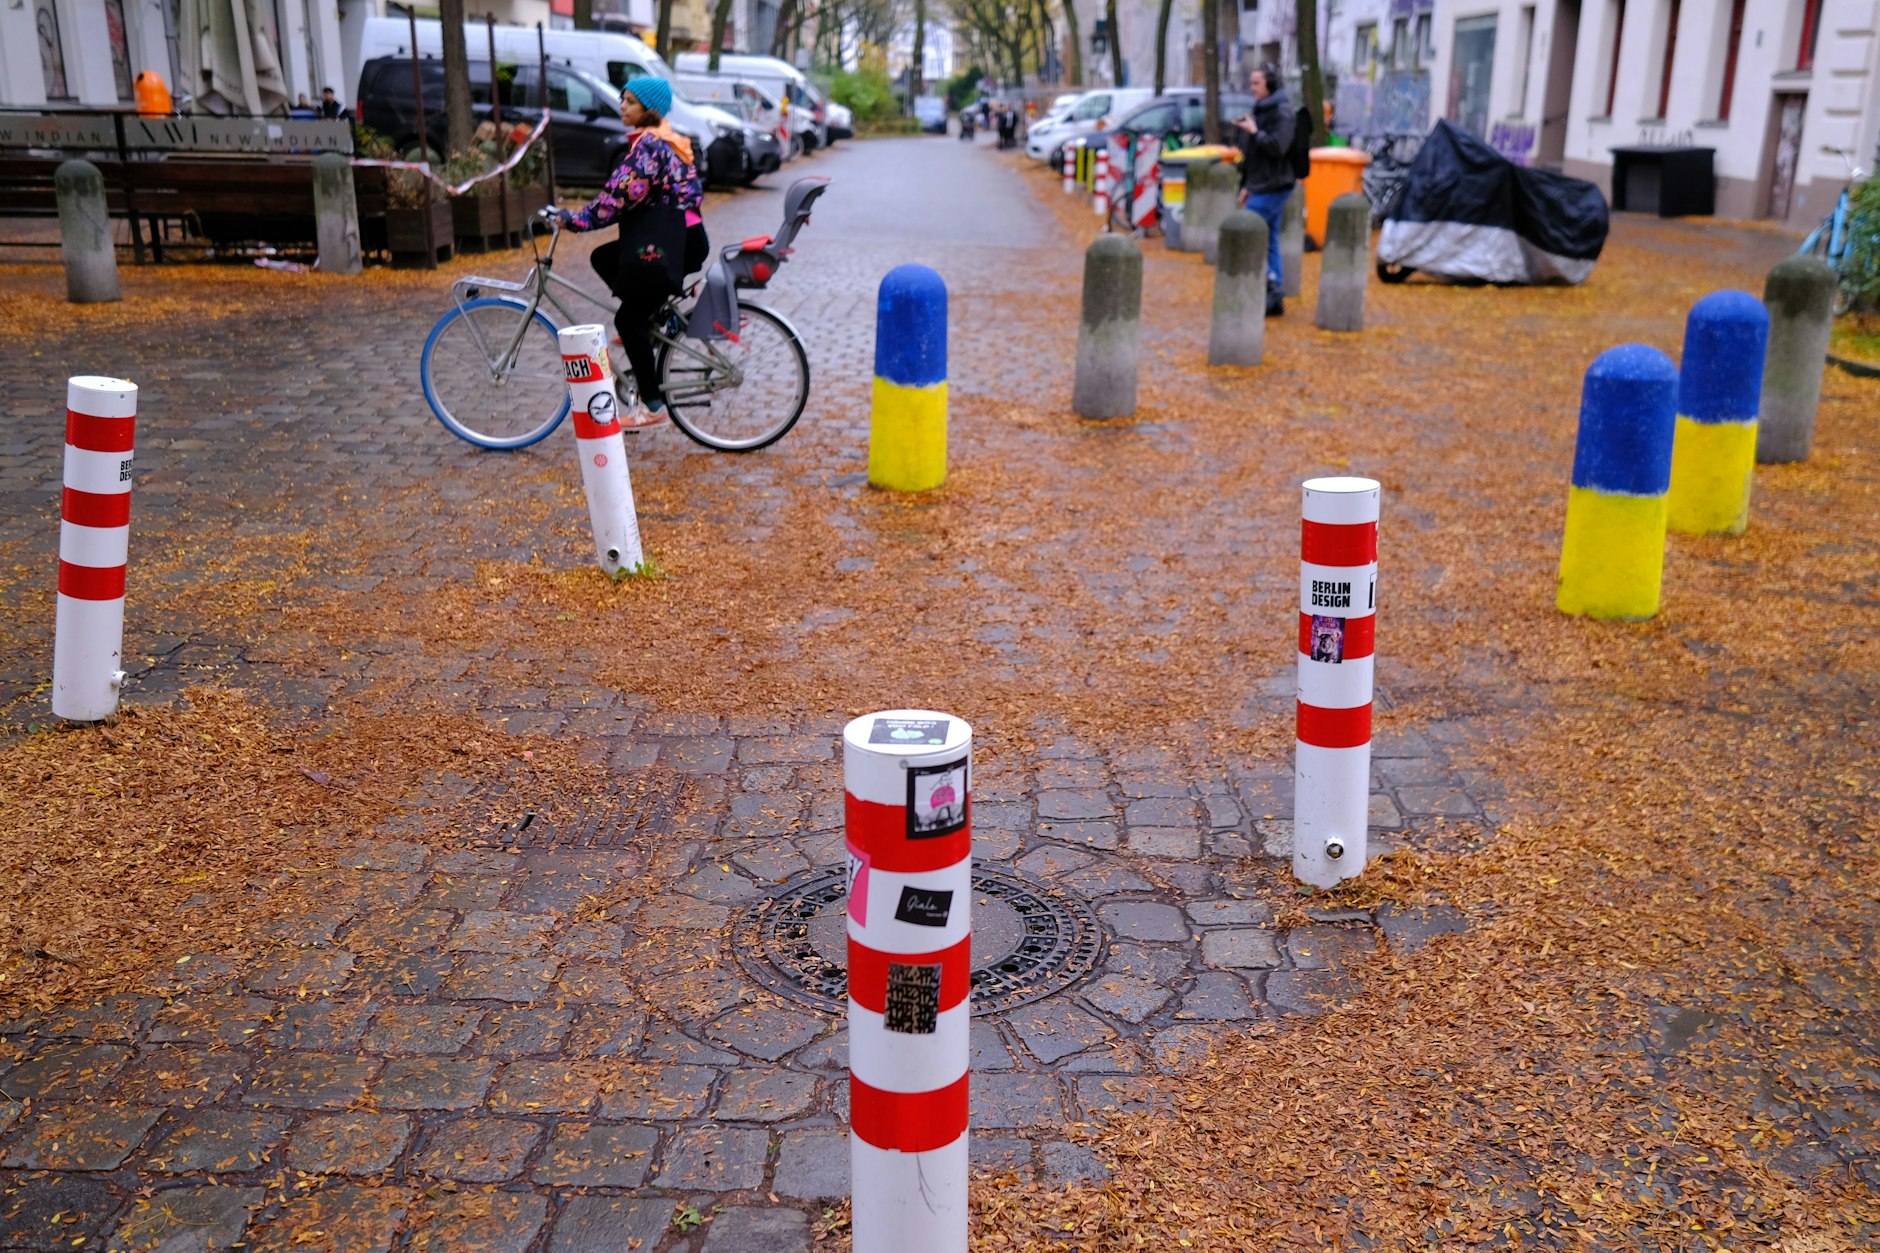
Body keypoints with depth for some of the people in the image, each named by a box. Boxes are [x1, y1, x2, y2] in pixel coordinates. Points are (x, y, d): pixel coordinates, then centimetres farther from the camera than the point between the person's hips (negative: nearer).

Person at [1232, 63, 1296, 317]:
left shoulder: (1282, 111, -12)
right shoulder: (1262, 109, 16)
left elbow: (1277, 147, -23)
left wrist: (1254, 131, -18)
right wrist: (1247, 185, 21)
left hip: (1272, 187, -9)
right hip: (1261, 185, 9)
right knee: (1268, 242, 9)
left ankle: (1270, 286, -6)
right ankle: (1274, 299, 11)